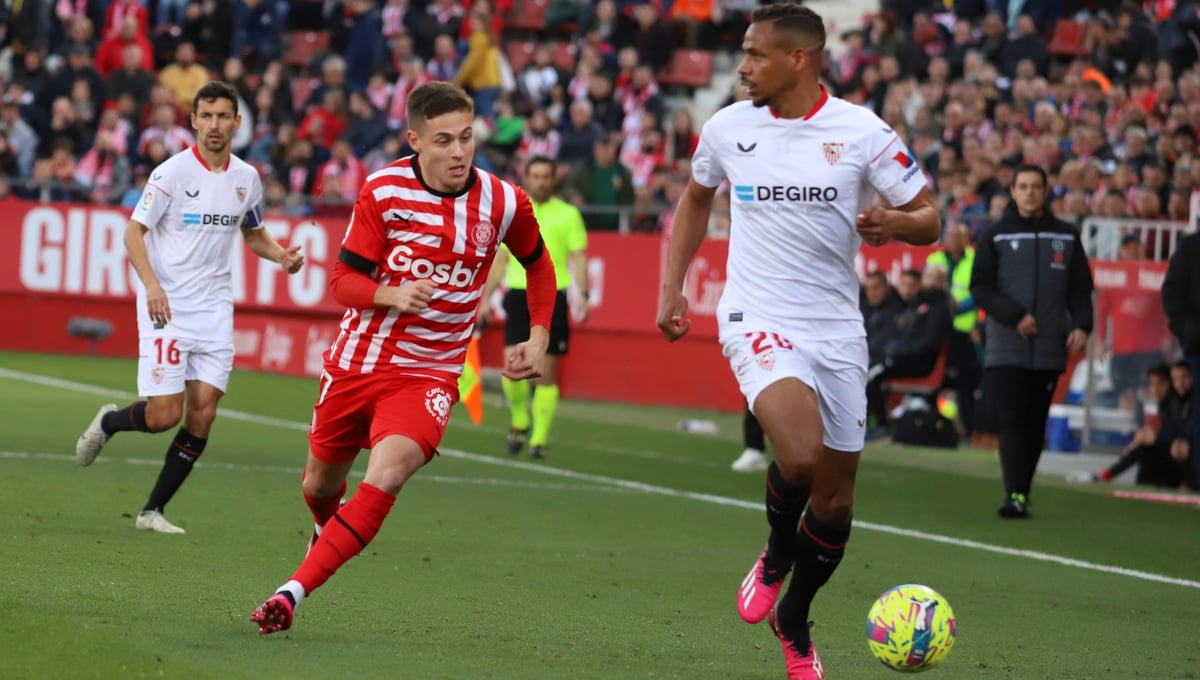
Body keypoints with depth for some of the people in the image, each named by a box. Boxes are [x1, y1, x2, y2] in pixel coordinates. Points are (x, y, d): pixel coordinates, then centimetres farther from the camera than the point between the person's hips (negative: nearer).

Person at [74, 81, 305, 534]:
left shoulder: (246, 178, 7)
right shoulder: (173, 173, -9)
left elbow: (254, 235, 23)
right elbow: (134, 231, -8)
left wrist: (282, 256, 2)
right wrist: (151, 283, -23)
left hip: (214, 309, 5)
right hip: (167, 306, -5)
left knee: (203, 412, -3)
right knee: (164, 414, -11)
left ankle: (153, 510, 8)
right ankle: (107, 422, 23)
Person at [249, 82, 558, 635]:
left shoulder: (503, 203, -8)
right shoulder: (384, 191, -10)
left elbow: (538, 264, 13)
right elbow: (343, 280, -7)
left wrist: (539, 337, 5)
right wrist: (393, 295, -26)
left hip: (428, 374, -2)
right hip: (356, 361, 2)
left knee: (386, 476, -27)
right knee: (322, 482, 17)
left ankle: (292, 594, -27)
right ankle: (327, 530, 56)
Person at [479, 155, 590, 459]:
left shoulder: (568, 214, 5)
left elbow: (579, 258, 2)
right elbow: (499, 260, 16)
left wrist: (582, 296, -11)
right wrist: (486, 298, 12)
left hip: (553, 298, -1)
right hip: (518, 295, 1)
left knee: (547, 372, -2)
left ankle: (539, 439, 5)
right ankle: (519, 421, 10)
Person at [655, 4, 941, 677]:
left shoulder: (862, 132, -6)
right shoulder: (728, 128, 1)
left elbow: (931, 217, -1)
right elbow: (696, 198, 21)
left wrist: (893, 223, -23)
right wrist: (672, 288, 15)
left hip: (837, 328, 1)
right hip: (759, 320, -1)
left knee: (835, 498, 6)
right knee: (800, 454, -28)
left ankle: (794, 622, 31)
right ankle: (778, 553, 5)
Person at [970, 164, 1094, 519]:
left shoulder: (1067, 237, 11)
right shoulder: (995, 237, 5)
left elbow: (1081, 287, 11)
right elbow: (980, 287, -1)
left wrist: (1081, 324, -6)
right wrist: (1014, 316, -14)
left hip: (1050, 350, 2)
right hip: (1006, 349, -2)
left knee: (1035, 426, 5)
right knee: (1011, 421, -13)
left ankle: (1021, 495, 13)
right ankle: (1015, 494, -18)